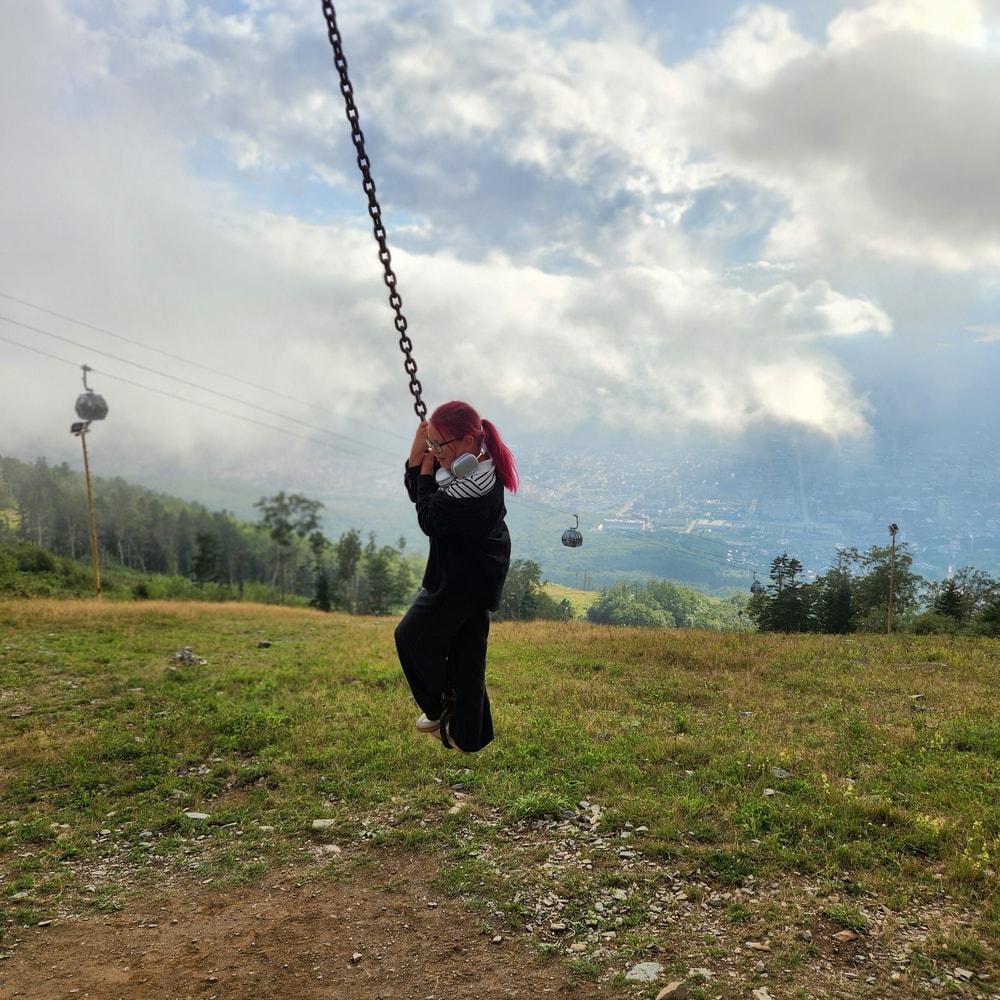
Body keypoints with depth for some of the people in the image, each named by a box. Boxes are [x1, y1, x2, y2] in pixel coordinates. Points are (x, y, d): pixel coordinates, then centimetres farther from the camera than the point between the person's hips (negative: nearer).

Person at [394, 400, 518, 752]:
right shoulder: (468, 464, 1)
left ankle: (440, 709, 25)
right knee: (465, 654, 17)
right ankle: (468, 734, 28)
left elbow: (428, 519, -24)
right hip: (477, 575, 10)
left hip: (462, 580, -10)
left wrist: (426, 471, -14)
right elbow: (417, 493, 7)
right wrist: (417, 456, -9)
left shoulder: (473, 486, -30)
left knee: (412, 636, 7)